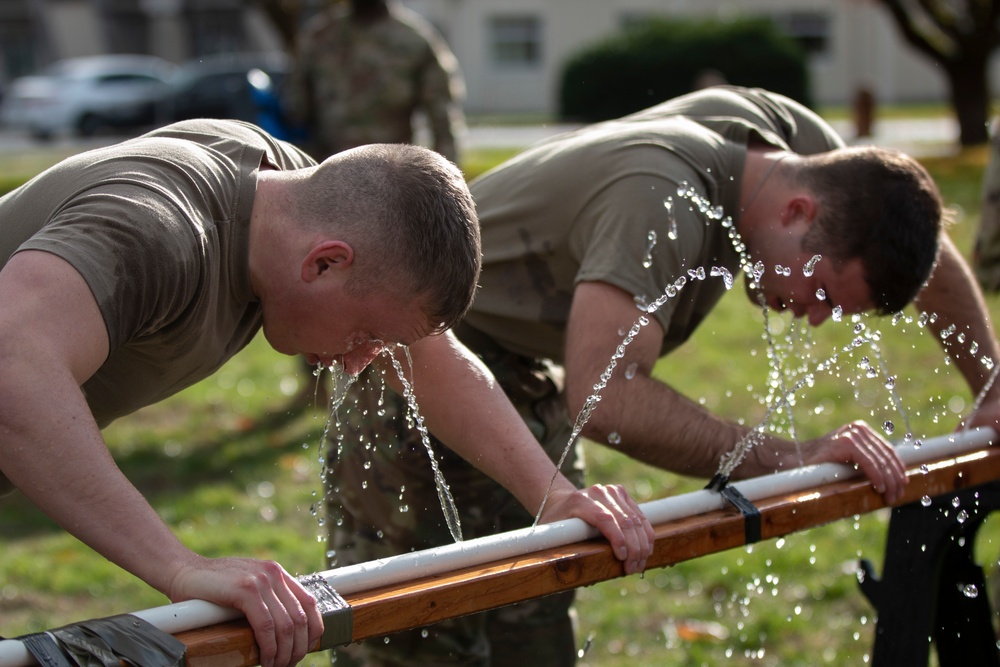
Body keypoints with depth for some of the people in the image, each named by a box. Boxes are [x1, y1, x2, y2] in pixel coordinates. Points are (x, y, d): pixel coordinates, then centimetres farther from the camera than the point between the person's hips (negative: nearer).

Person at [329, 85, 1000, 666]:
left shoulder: (788, 131, -9)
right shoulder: (664, 202, -36)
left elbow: (930, 253, 9)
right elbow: (606, 400, -46)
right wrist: (793, 459, -39)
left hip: (529, 377, 9)